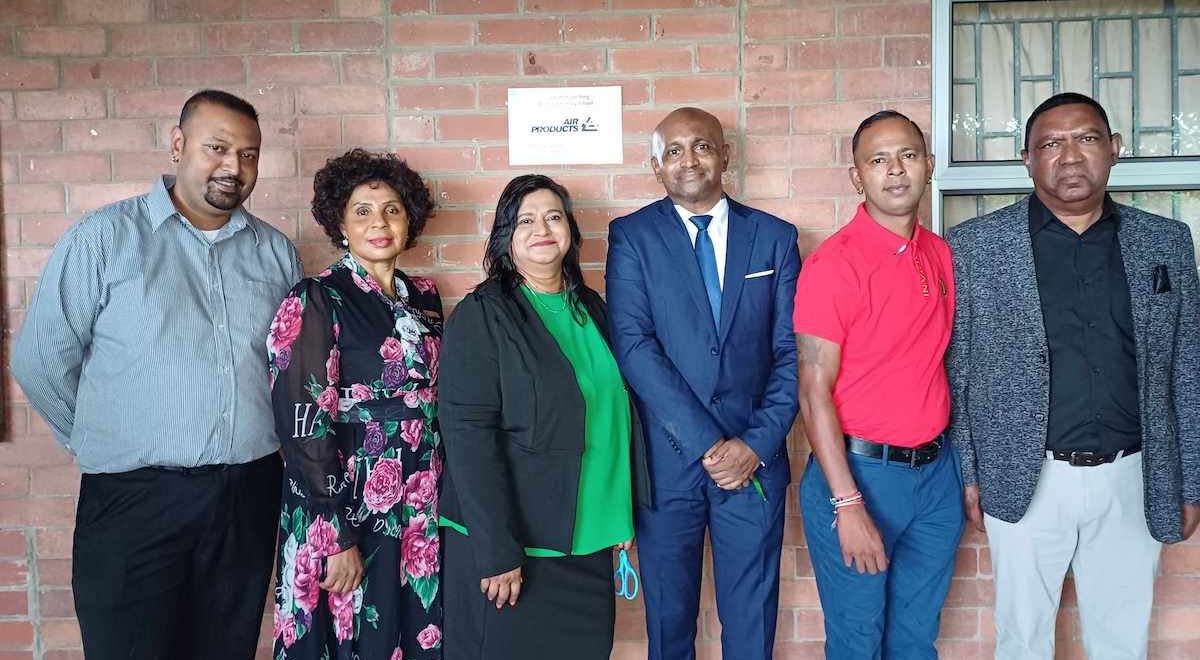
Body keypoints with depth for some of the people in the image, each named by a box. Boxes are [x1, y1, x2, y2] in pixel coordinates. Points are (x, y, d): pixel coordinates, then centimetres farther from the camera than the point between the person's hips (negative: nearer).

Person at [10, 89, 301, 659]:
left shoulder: (276, 252, 9)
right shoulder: (105, 238, -3)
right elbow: (40, 359, 0)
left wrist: (250, 441, 11)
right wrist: (98, 441, 6)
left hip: (249, 498, 4)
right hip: (135, 499, -3)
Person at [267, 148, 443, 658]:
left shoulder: (424, 298, 8)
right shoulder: (315, 301, -9)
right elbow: (302, 426, -14)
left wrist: (440, 500, 9)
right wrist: (338, 536, -17)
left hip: (420, 513, 6)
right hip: (346, 513, -5)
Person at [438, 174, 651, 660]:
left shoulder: (590, 307, 9)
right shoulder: (481, 315, -9)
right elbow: (469, 435, -15)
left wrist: (623, 516, 11)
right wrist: (497, 551, -19)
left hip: (588, 541, 6)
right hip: (510, 544, -5)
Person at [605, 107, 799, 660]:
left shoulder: (774, 236, 6)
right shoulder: (631, 236, 0)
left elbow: (790, 352, 2)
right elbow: (633, 345, -11)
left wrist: (757, 443, -10)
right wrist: (706, 442, -17)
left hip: (754, 456, 2)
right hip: (667, 458, -1)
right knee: (668, 614, 13)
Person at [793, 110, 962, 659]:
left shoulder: (942, 256, 6)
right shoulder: (832, 264, -14)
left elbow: (938, 363, 13)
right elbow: (814, 392, -16)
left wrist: (966, 468, 9)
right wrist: (848, 505, -19)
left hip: (937, 471, 6)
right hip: (859, 471, -5)